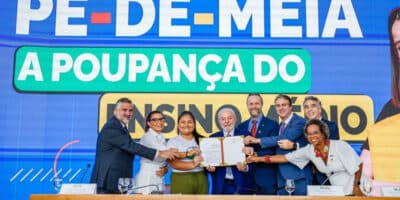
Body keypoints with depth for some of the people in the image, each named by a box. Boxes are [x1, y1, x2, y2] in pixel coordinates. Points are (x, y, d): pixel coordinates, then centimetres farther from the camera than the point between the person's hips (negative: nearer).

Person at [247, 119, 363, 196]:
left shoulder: (340, 146, -18)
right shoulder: (309, 151, -6)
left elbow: (359, 166, -10)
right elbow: (284, 158, -4)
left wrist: (357, 186, -15)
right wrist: (259, 159, -6)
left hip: (353, 191, -4)